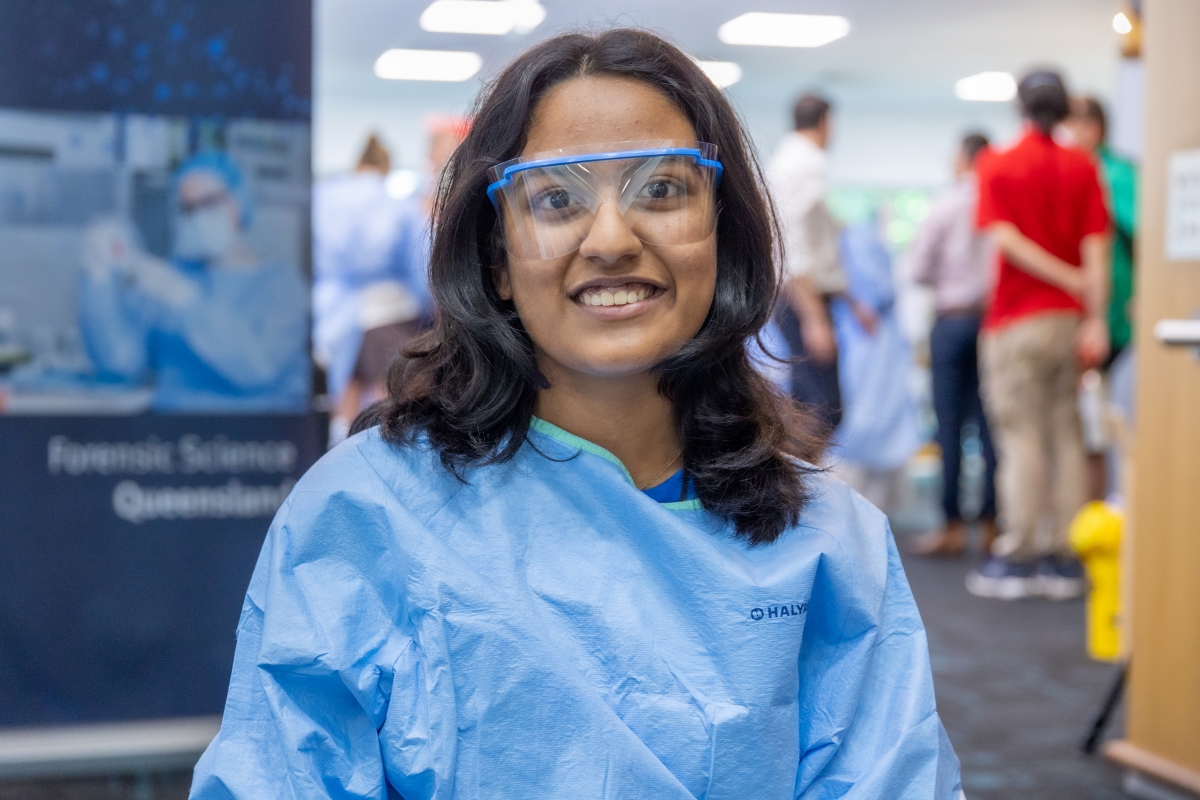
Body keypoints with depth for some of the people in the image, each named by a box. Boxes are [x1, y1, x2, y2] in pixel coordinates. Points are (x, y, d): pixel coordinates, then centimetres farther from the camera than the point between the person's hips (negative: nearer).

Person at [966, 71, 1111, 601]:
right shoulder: (1081, 168, 5)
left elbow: (1007, 241, -12)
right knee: (1066, 436, 6)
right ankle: (1065, 560, 8)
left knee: (1021, 437, -2)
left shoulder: (998, 168, -1)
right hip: (1069, 319, 3)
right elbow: (1095, 250, -2)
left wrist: (1070, 279, -7)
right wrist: (1095, 320, -3)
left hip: (1017, 322, -3)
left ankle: (1016, 558, -1)